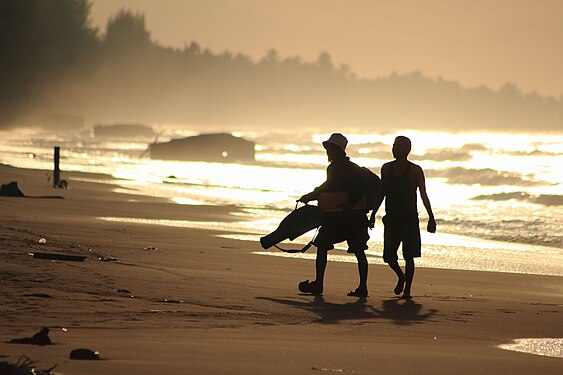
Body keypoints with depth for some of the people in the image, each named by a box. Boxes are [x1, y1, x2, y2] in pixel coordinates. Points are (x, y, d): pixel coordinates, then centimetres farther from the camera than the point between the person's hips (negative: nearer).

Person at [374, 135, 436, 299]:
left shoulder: (415, 170, -3)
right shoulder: (386, 168, 8)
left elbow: (424, 196, -3)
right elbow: (382, 193, 17)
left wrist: (431, 218, -8)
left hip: (410, 219, -4)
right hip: (391, 218, 4)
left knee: (408, 255, -4)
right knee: (389, 255, 0)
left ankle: (407, 289, 4)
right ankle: (401, 276, 28)